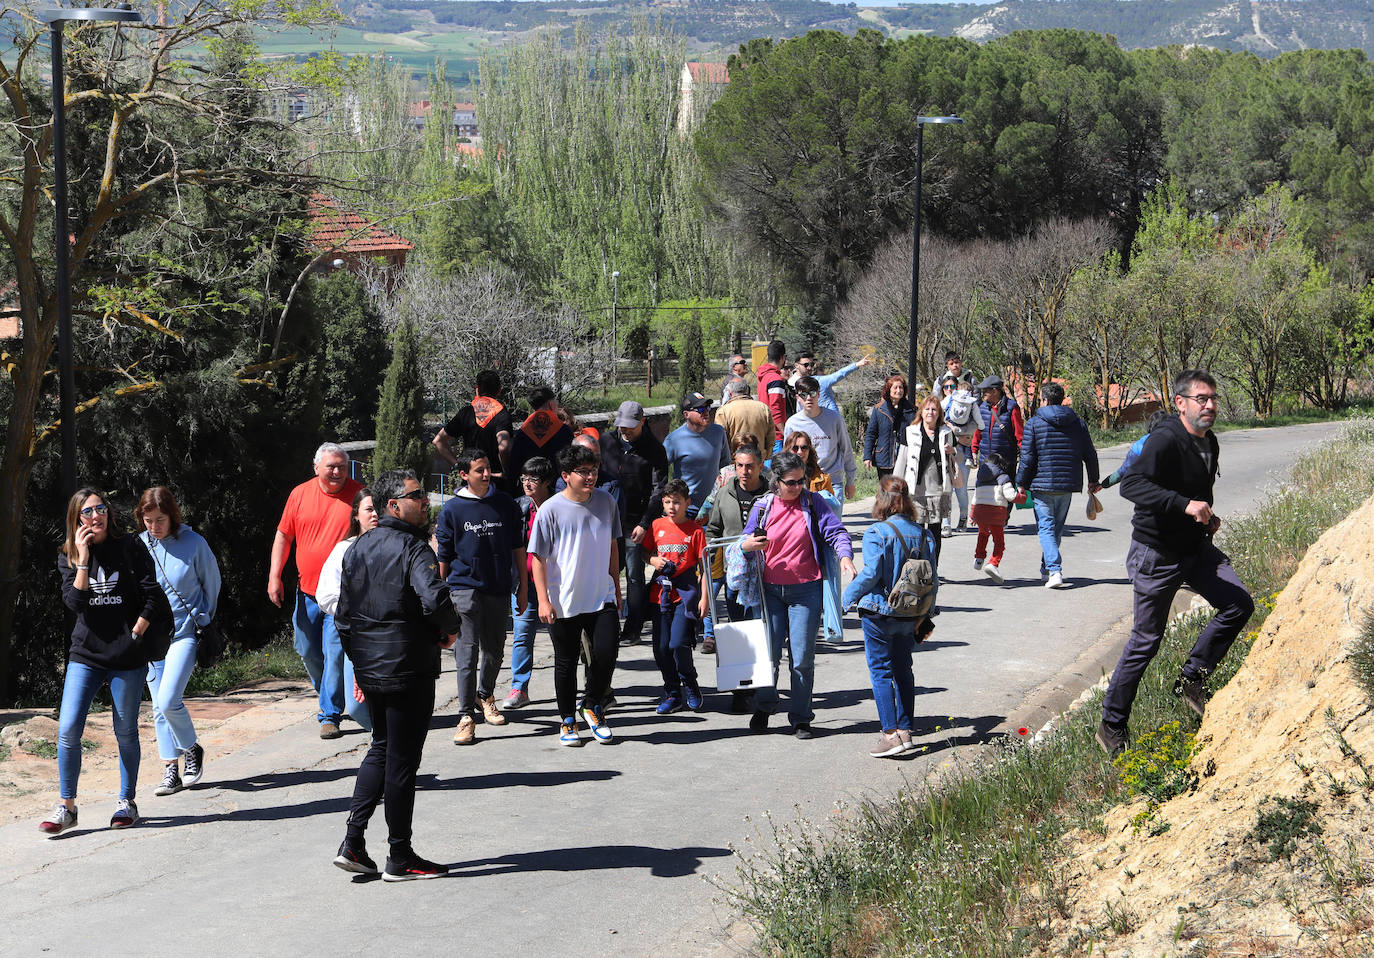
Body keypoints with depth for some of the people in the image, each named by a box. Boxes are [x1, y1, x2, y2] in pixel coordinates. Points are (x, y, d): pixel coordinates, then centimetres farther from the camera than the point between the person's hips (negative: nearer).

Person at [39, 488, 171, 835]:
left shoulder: (129, 548, 0)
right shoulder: (69, 556, 6)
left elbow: (152, 596, -1)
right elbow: (75, 601, -8)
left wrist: (135, 634, -7)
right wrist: (83, 558, -13)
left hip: (127, 657, -2)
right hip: (85, 655, 2)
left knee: (126, 732, 6)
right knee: (68, 729, -9)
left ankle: (127, 801, 21)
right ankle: (66, 807, 1)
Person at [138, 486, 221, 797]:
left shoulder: (193, 543, -7)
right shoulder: (139, 545, 2)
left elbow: (212, 584, 5)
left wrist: (202, 620, 7)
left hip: (184, 633, -4)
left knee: (168, 700, -17)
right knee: (159, 708, 6)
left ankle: (191, 748, 9)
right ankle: (170, 771, 15)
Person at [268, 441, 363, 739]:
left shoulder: (359, 495, -3)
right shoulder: (300, 495, 4)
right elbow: (283, 535, 10)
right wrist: (274, 576, 3)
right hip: (307, 591, 4)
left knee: (335, 653, -9)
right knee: (307, 650, 13)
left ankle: (330, 714, -1)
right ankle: (328, 697, 36)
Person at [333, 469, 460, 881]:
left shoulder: (358, 548, 10)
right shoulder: (413, 548, -16)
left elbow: (344, 613, 15)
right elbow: (435, 598, -32)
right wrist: (449, 630, -11)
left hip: (369, 666, 8)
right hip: (408, 668, -8)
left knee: (381, 748, 21)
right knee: (402, 760, 1)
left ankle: (353, 842, 14)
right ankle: (400, 859, 9)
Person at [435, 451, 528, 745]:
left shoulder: (505, 505, 5)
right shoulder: (452, 509, -1)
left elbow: (518, 547, 12)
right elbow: (444, 556, 4)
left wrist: (523, 586, 9)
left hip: (499, 588, 3)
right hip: (465, 587, -3)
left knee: (494, 649, 13)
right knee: (467, 650, -9)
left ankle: (485, 695, 38)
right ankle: (466, 716, -8)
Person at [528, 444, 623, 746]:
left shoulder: (606, 502, 3)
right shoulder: (550, 510, -9)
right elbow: (538, 557, -7)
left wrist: (616, 587, 17)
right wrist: (544, 600, -12)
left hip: (602, 598, 3)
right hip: (563, 602, -2)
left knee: (606, 652, -10)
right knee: (566, 663, 7)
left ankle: (592, 706, 15)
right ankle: (568, 720, 23)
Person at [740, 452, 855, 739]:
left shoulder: (813, 503, 1)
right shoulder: (762, 507, 5)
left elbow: (836, 531, -6)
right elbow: (747, 541, 14)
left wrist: (845, 555, -26)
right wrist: (746, 546, -10)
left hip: (805, 590, -1)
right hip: (770, 590, 1)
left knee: (802, 657, -1)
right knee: (768, 652, 1)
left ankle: (801, 718, 11)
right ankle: (763, 706, 26)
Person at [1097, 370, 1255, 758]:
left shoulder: (1210, 443, 8)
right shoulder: (1165, 440, -20)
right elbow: (1131, 485, -35)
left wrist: (1207, 517, 7)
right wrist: (1185, 505, -42)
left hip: (1196, 549, 8)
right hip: (1157, 554, -8)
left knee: (1238, 604, -8)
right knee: (1146, 639, -2)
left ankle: (1191, 678, 9)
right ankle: (1112, 726, 12)